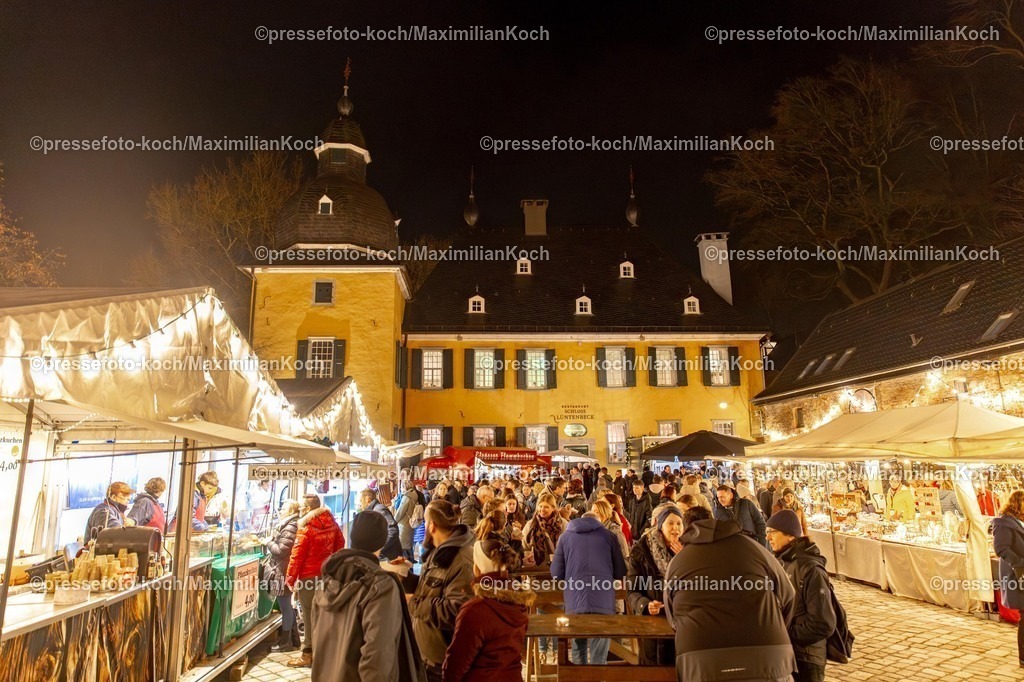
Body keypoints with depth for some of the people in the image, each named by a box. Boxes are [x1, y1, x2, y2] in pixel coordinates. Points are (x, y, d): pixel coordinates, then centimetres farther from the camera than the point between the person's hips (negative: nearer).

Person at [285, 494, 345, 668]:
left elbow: (297, 555, -15)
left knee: (310, 614, 3)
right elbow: (340, 544, 11)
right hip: (327, 573, 6)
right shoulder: (331, 523, 1)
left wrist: (290, 578, -6)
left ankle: (309, 654, 12)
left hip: (308, 576, -6)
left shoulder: (306, 528, -17)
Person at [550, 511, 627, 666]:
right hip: (603, 601, -1)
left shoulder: (565, 536, 14)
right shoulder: (608, 535, 12)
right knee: (599, 658, 4)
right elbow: (621, 573, 13)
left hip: (575, 602, 1)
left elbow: (556, 573, 9)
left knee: (578, 652, 16)